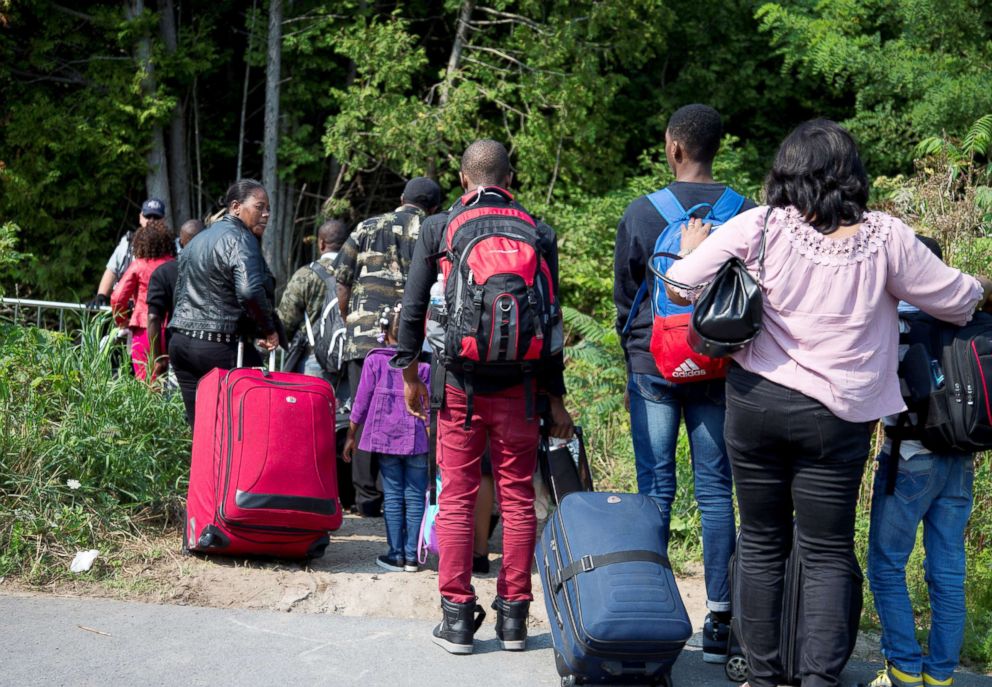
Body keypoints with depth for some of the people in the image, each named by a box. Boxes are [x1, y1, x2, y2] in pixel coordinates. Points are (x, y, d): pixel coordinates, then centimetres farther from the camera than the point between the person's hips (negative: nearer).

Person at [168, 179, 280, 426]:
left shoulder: (198, 240, 21)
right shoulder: (239, 239, -9)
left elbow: (179, 292, 25)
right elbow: (250, 290, -24)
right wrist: (268, 330, -13)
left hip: (180, 341, 9)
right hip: (221, 346, -9)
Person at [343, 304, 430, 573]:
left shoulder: (375, 360, 0)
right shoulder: (423, 363, 1)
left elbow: (362, 400, 1)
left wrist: (350, 435, 9)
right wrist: (432, 439, 5)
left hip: (385, 438, 0)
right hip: (416, 439, 0)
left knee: (392, 496, 5)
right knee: (414, 495, 4)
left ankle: (396, 555, 6)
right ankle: (411, 556, 6)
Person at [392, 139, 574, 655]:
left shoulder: (436, 229, 0)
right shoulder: (539, 233, 2)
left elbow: (413, 309, 1)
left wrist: (409, 374, 13)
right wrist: (555, 396, 7)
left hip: (458, 385, -1)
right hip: (518, 386, 1)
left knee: (457, 499, 5)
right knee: (518, 498, 9)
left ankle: (456, 617, 6)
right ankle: (513, 615, 13)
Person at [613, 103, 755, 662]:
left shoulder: (641, 213, -3)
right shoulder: (745, 213, -2)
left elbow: (624, 296, 6)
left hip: (653, 366, -1)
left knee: (656, 488, 4)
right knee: (716, 489, 4)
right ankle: (720, 620, 6)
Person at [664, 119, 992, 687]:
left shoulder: (760, 228, -7)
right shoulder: (886, 238, -6)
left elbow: (680, 286, -3)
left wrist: (693, 249, 18)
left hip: (756, 404, 1)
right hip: (836, 417, -1)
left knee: (762, 543, 14)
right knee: (828, 555, 7)